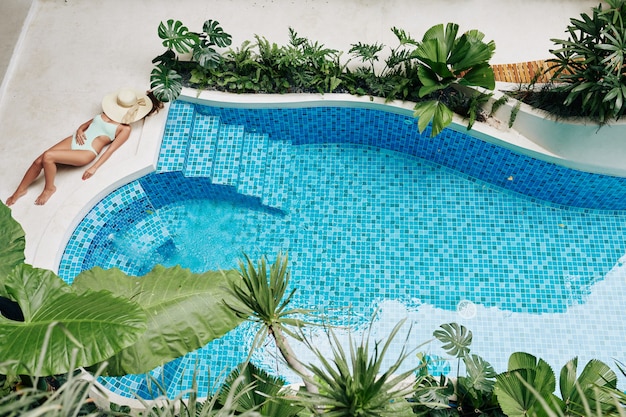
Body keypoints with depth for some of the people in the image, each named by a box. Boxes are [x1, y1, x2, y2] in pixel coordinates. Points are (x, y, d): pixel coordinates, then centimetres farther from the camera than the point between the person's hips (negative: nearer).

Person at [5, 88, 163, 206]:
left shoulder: (125, 128, -4)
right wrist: (80, 130, -3)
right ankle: (20, 191, 12)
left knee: (48, 157, -27)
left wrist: (94, 168, -16)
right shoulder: (107, 113, 15)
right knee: (38, 161, -7)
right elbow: (87, 123, 22)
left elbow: (111, 149, -10)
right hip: (74, 140, 7)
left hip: (87, 153, -7)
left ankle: (49, 188, -1)